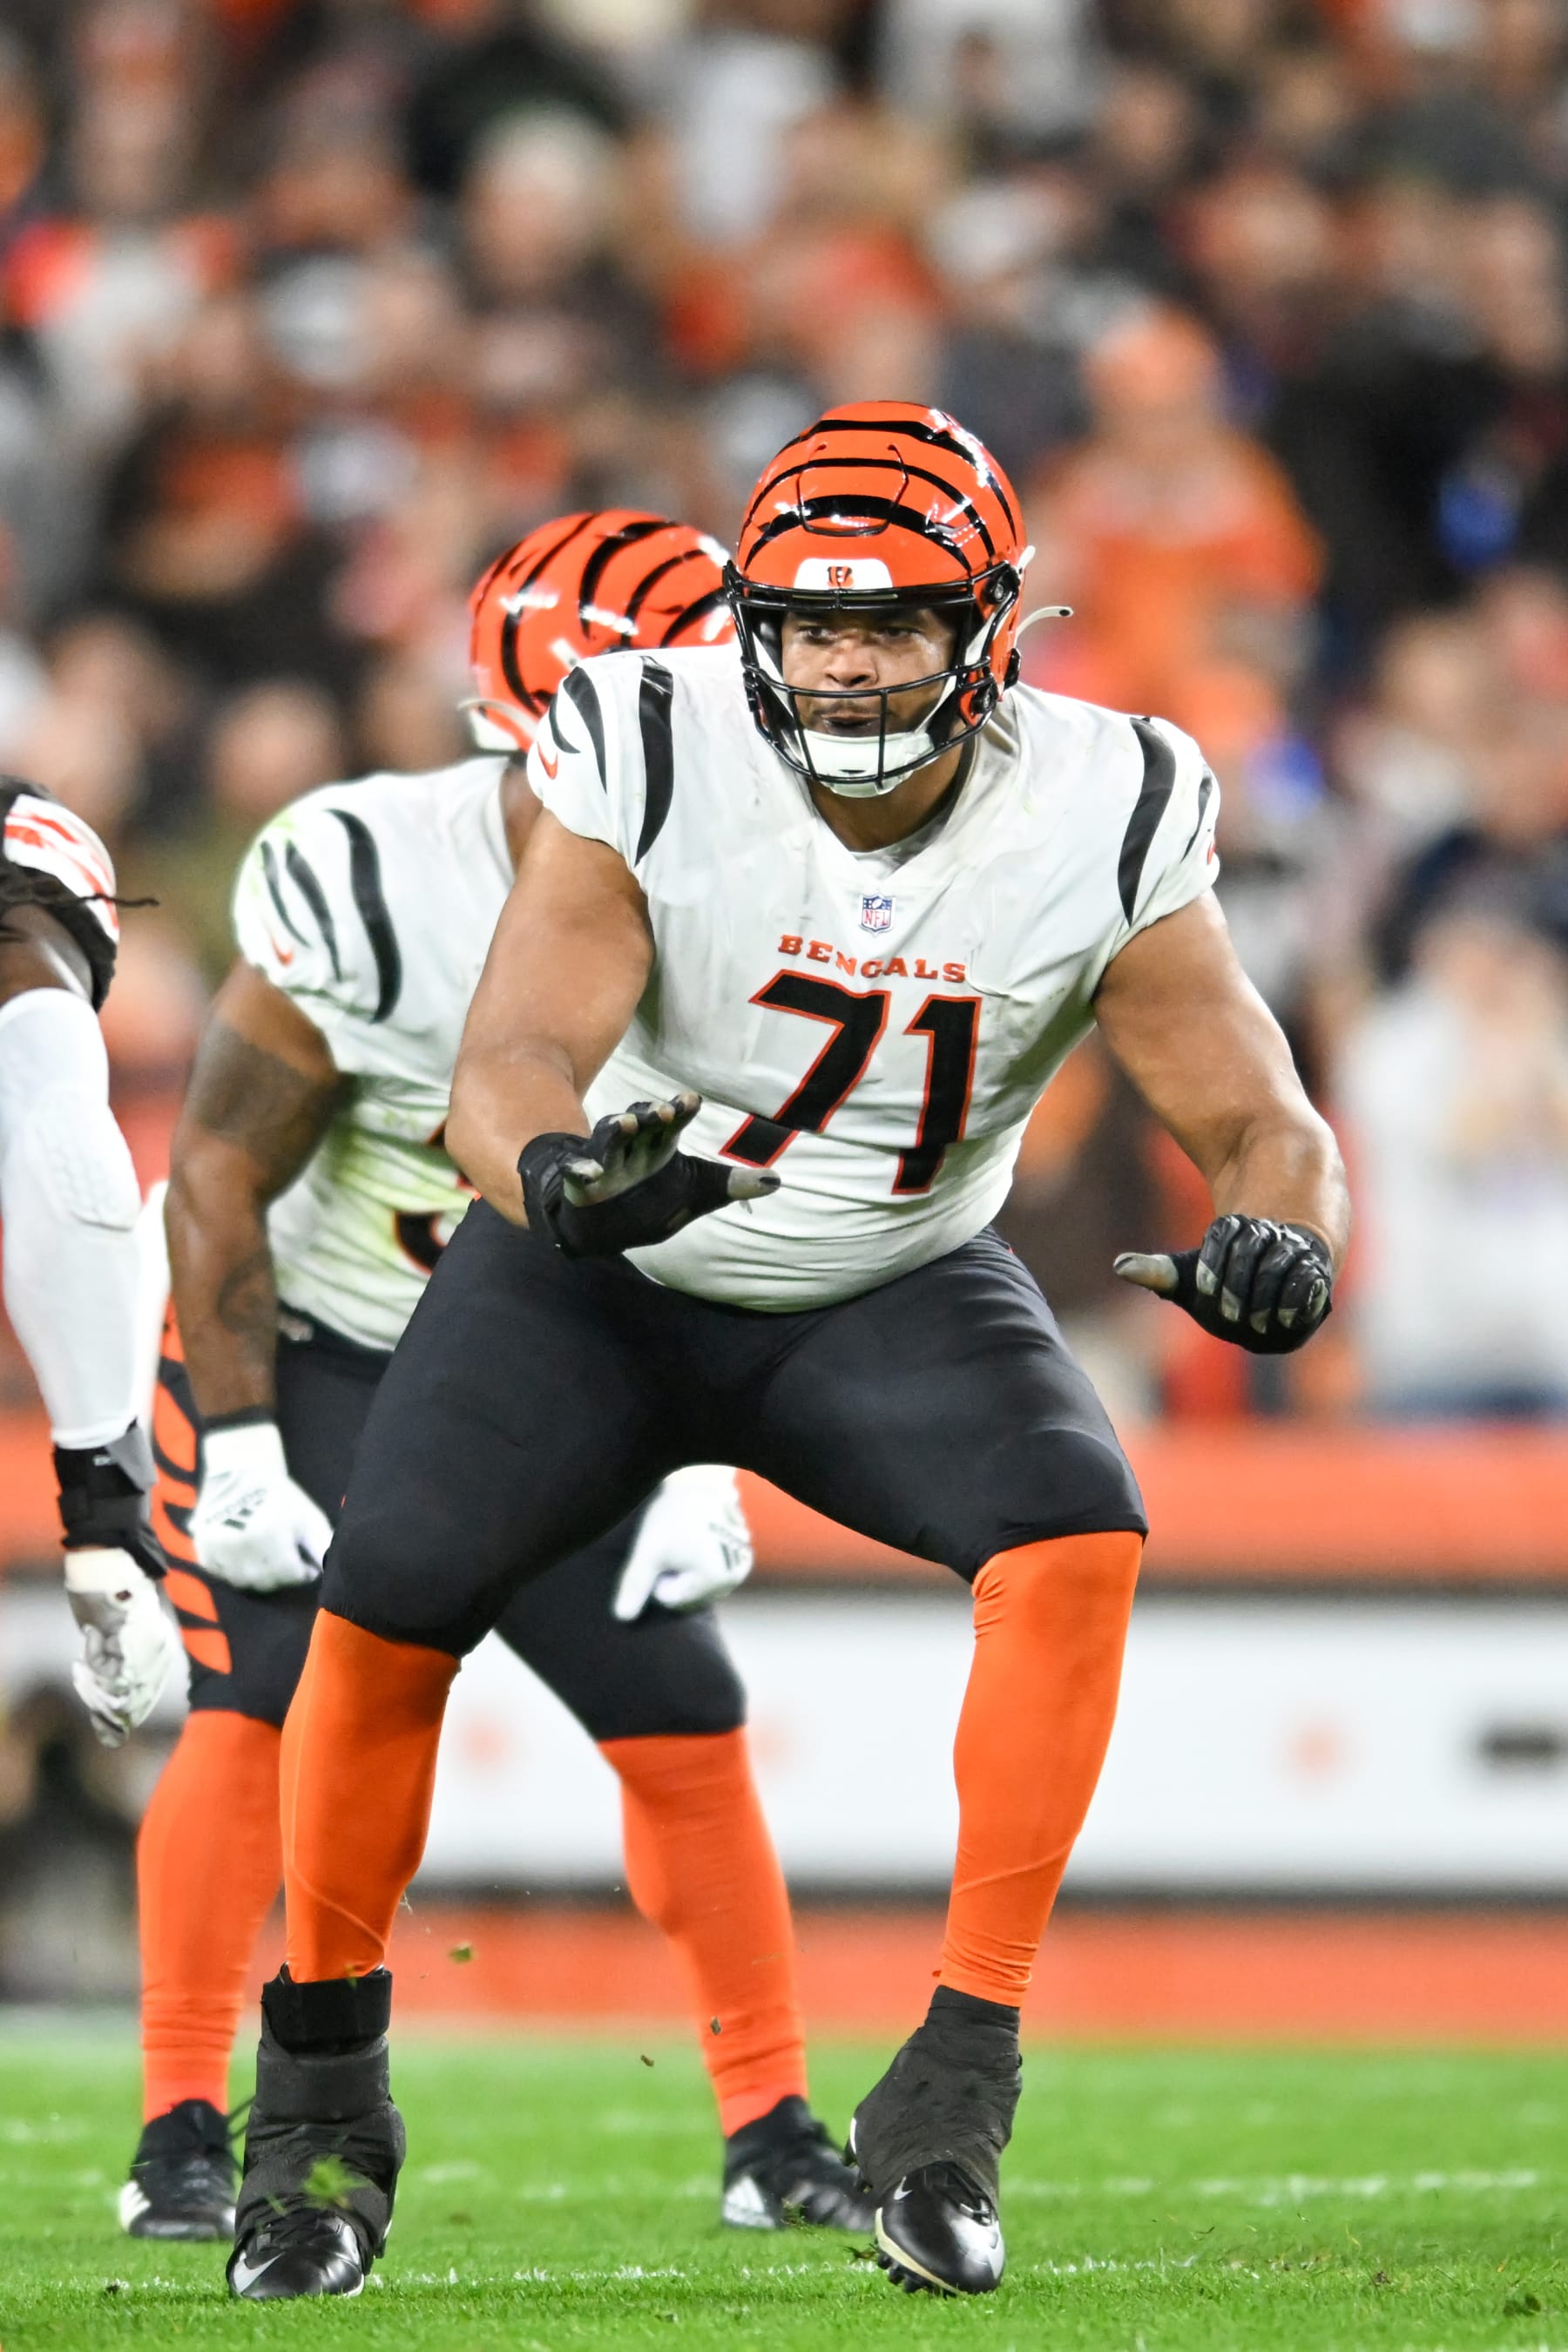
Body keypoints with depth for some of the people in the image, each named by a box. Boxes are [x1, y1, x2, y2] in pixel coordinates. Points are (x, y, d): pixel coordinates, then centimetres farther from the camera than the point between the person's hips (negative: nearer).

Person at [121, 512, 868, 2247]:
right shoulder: (362, 885, -26)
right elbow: (222, 1169, -19)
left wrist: (700, 1457, -5)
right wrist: (238, 1441, -22)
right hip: (314, 1346, -5)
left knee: (687, 1724, -1)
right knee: (263, 1703, -19)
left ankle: (772, 2142, 11)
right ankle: (180, 2140, -12)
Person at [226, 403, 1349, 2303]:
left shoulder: (1101, 828, -19)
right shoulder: (649, 767, -23)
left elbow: (1257, 1119, -15)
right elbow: (509, 1064, -32)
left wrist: (1279, 1239, -39)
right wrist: (554, 1170, -56)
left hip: (895, 1292, 1)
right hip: (601, 1280, -1)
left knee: (1074, 1543, -27)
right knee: (381, 1604, -15)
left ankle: (953, 2094, -22)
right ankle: (320, 2108, 10)